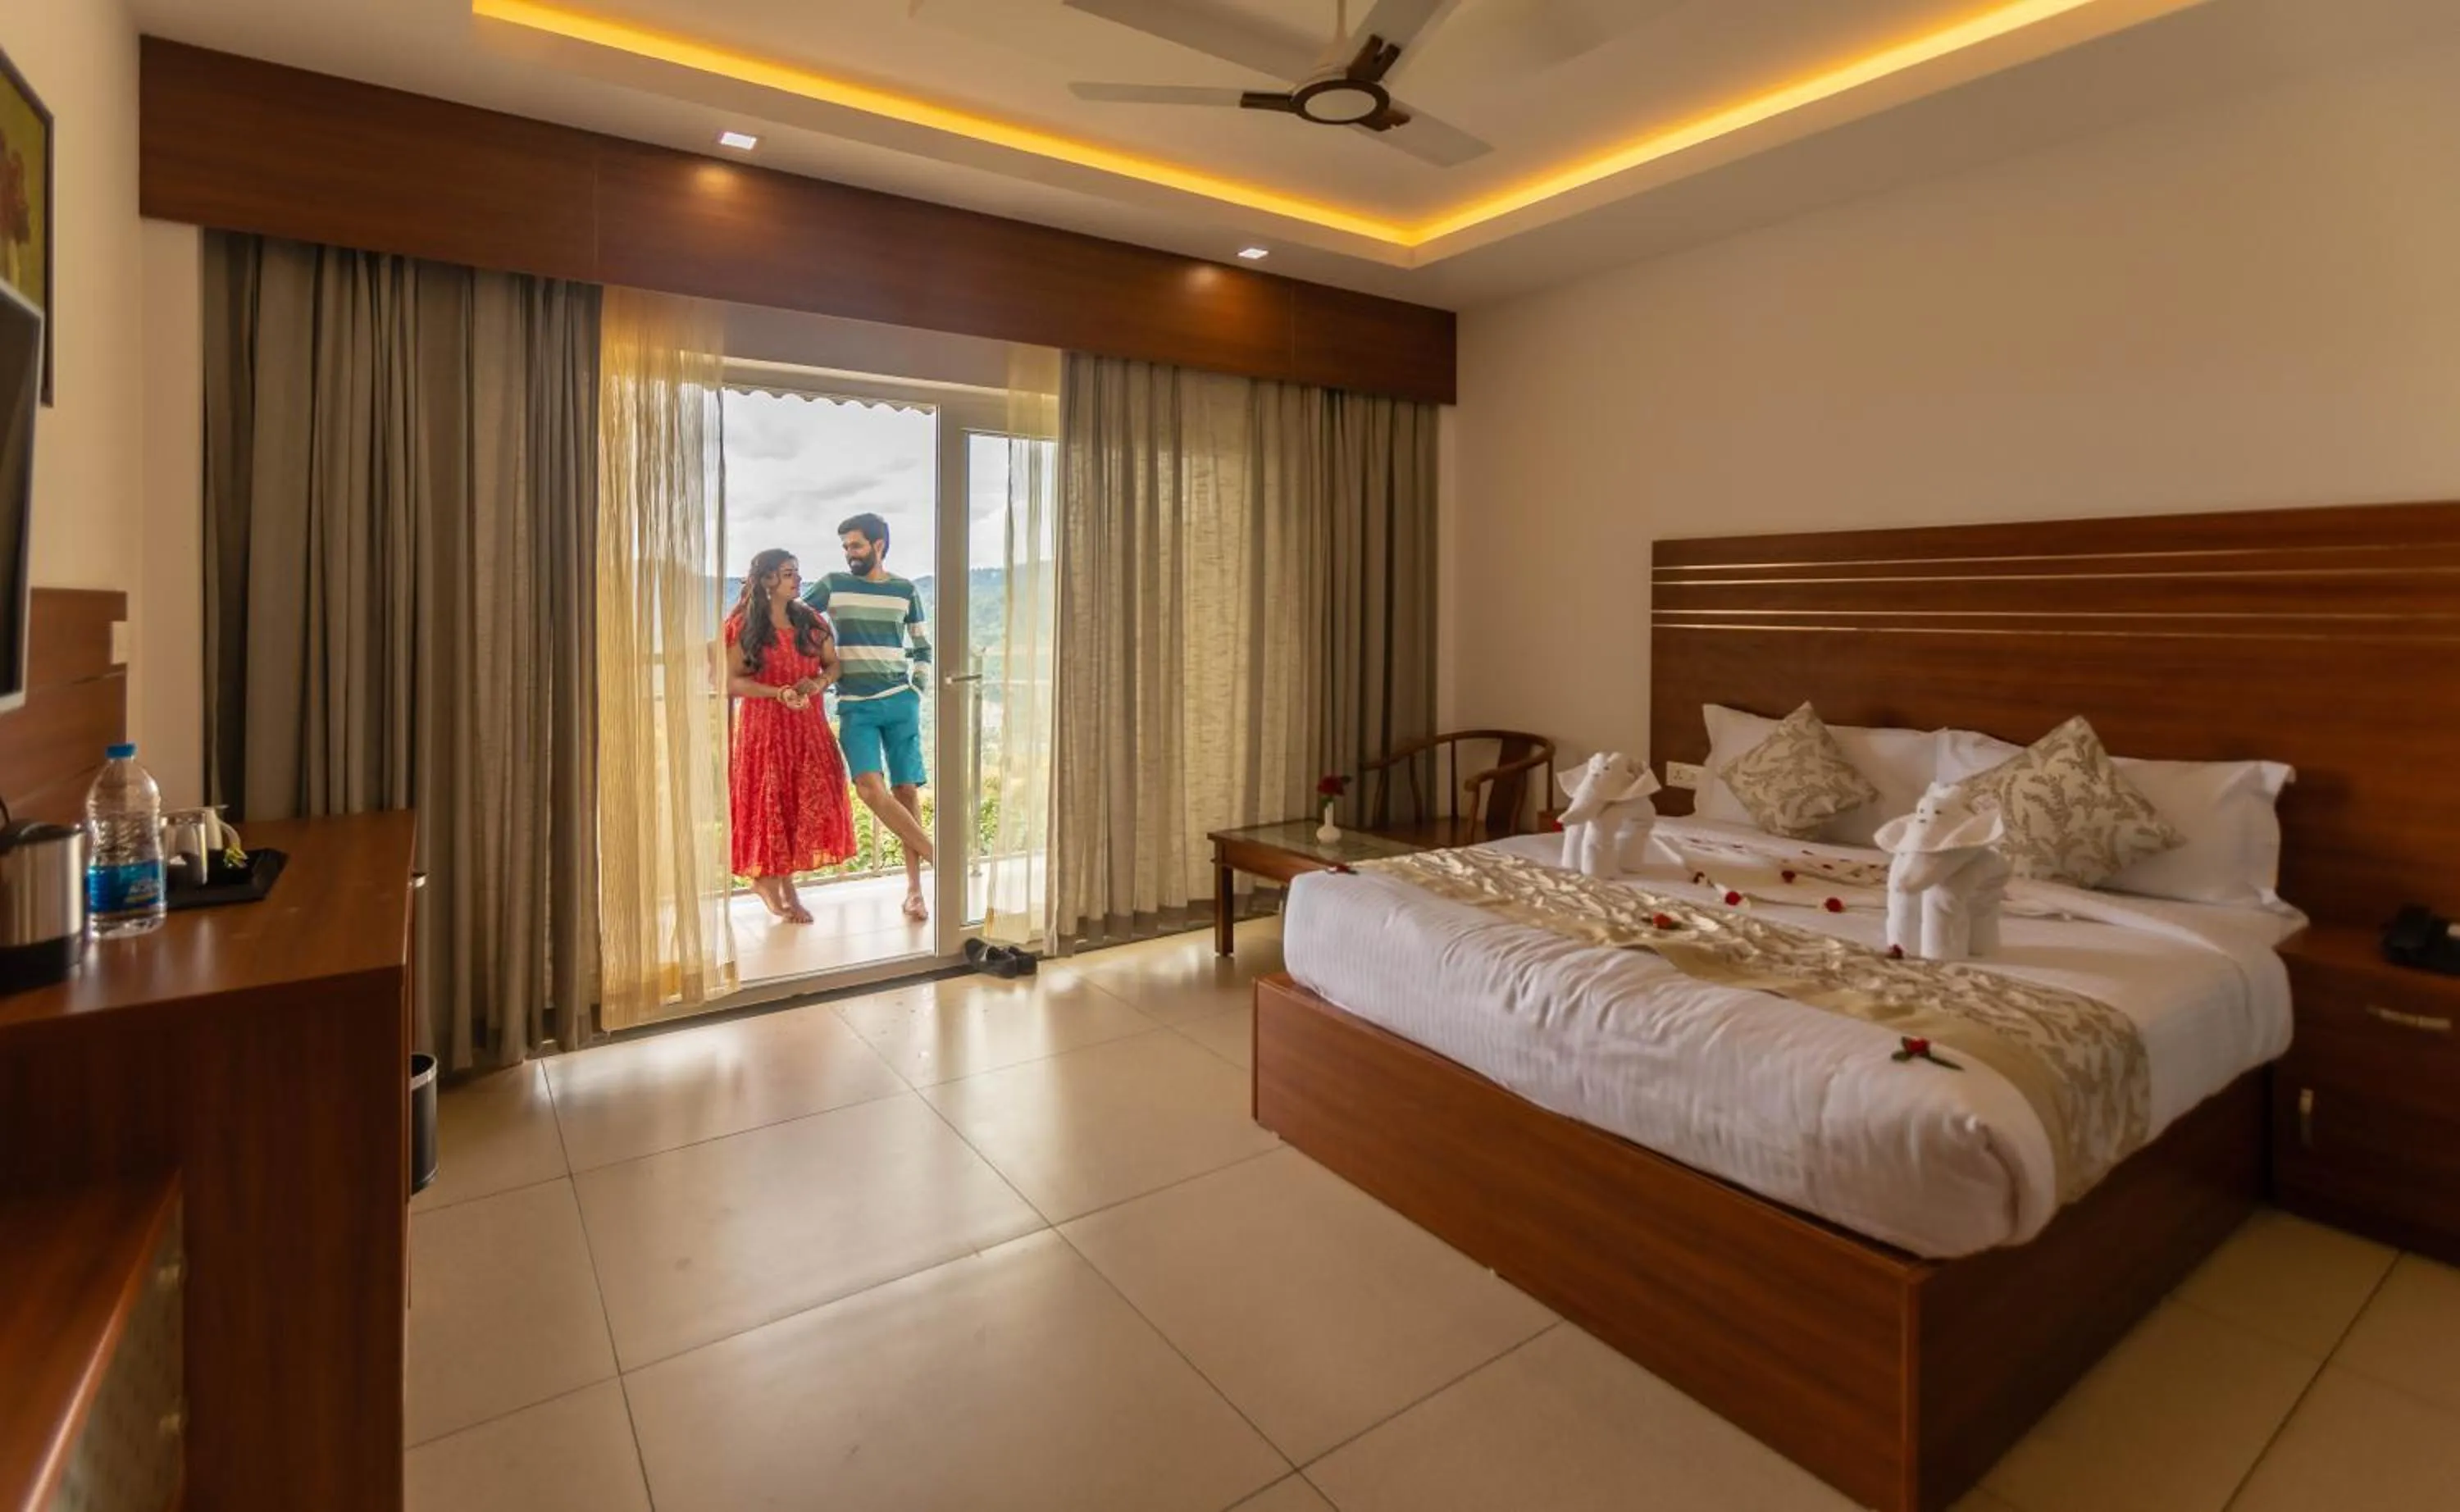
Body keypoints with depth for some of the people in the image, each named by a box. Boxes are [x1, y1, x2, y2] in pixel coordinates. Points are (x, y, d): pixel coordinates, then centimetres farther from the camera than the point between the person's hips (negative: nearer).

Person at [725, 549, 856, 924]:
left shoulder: (810, 622, 9)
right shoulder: (744, 626, -4)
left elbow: (833, 664, 14)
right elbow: (730, 681, -8)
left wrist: (820, 681, -8)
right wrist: (777, 692, -21)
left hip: (808, 725, 4)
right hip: (763, 726, -4)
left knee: (810, 801, 1)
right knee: (770, 802, 1)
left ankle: (772, 881, 19)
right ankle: (774, 885, 17)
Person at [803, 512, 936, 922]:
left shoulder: (905, 591, 9)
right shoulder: (833, 585, 7)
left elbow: (923, 646, 15)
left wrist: (917, 688, 4)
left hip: (900, 702, 0)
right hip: (855, 705, 0)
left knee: (906, 789, -2)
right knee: (870, 785, -20)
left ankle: (914, 888, 6)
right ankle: (937, 856, -11)